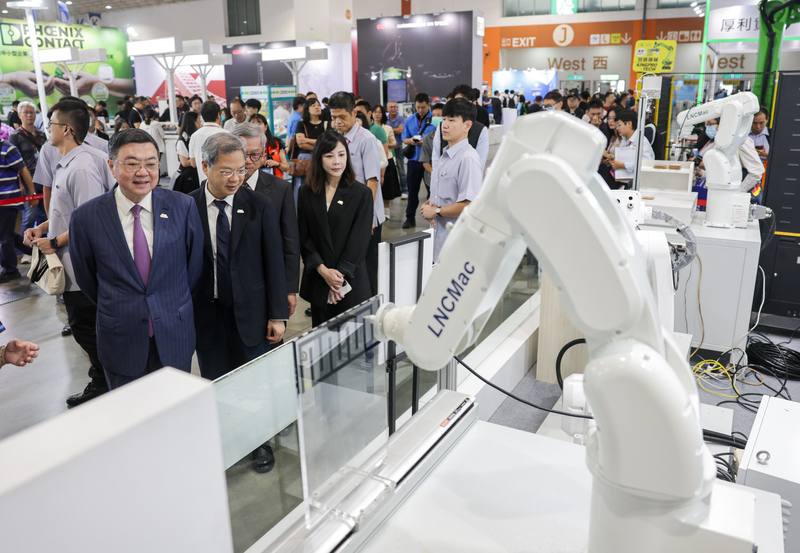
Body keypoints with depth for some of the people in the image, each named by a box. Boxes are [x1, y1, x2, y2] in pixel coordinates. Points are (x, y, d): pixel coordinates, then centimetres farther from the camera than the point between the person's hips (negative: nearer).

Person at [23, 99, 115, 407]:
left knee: (85, 329, 3)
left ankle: (102, 386, 19)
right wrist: (42, 228, 7)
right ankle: (102, 383, 31)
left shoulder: (82, 167, -21)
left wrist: (54, 242, -15)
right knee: (83, 327, 18)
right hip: (73, 266, 10)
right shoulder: (67, 163, 9)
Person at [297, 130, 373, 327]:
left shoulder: (362, 193, -3)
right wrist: (323, 270, -10)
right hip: (317, 280, 2)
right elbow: (304, 237, 2)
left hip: (351, 281, -2)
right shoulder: (307, 192, 5)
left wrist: (340, 275, -12)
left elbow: (359, 240, -7)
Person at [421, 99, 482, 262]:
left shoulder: (468, 158, -16)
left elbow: (469, 205, -22)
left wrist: (436, 211, -11)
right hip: (440, 236, 9)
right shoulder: (444, 156, 11)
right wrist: (429, 205, 0)